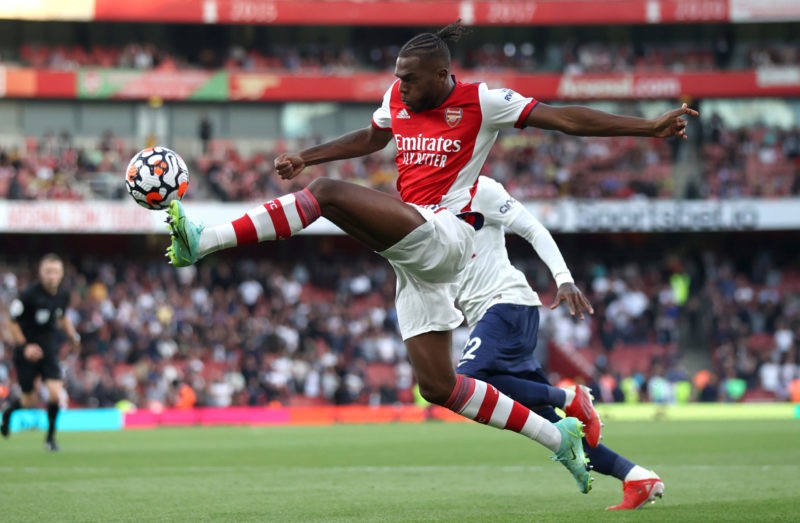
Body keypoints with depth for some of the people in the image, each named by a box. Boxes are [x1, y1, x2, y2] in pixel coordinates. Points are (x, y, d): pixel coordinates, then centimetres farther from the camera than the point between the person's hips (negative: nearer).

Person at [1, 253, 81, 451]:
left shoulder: (63, 295, -1)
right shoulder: (29, 294, -18)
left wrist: (73, 336, 6)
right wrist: (24, 346, -17)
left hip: (49, 352, 4)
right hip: (28, 351, -4)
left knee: (55, 393, -15)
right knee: (30, 402, 3)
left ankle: (51, 437, 5)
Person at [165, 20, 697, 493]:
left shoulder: (482, 102, -4)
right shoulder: (398, 99, 14)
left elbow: (565, 118, -5)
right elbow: (372, 138, 35)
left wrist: (649, 127, -11)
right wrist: (306, 155, 29)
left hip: (443, 233, -9)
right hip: (416, 255, 9)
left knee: (327, 193, -25)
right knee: (439, 386, 5)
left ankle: (204, 240, -27)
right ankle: (557, 436, 12)